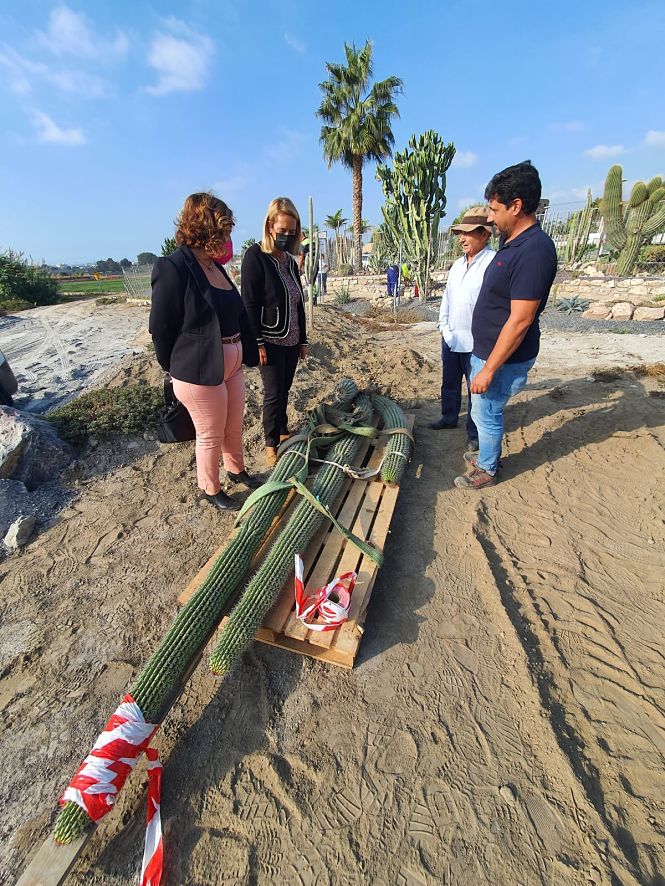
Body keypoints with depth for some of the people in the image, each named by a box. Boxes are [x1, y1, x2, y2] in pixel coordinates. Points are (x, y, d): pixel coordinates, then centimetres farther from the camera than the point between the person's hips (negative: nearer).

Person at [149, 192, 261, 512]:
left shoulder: (215, 265, 10)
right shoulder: (173, 267, -16)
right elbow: (161, 328, -11)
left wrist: (245, 351, 9)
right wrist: (175, 369, 0)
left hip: (232, 364, 8)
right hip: (200, 371, -7)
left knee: (234, 427, 21)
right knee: (210, 435, 9)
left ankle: (237, 470, 45)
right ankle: (210, 489, 30)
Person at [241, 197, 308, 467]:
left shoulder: (290, 261, 13)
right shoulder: (255, 256, -8)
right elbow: (249, 303, -13)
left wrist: (303, 340, 15)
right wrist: (257, 343, -18)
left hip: (291, 341, 6)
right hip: (270, 341, -6)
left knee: (284, 390, 14)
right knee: (273, 393, -2)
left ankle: (283, 431, 31)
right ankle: (271, 444, 14)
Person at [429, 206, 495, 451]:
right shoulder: (457, 265, 11)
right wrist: (443, 326, 11)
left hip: (475, 343, -7)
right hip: (450, 338, 8)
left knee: (476, 389, 4)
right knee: (449, 383, 20)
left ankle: (475, 432, 18)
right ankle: (449, 417, 39)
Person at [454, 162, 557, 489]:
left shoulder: (534, 250, -23)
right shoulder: (512, 243, 9)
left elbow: (520, 321, -26)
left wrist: (488, 370, -23)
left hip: (503, 357, -10)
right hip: (485, 350, 10)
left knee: (487, 414, 5)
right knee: (484, 411, 22)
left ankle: (487, 470, 25)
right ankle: (487, 453, 42)